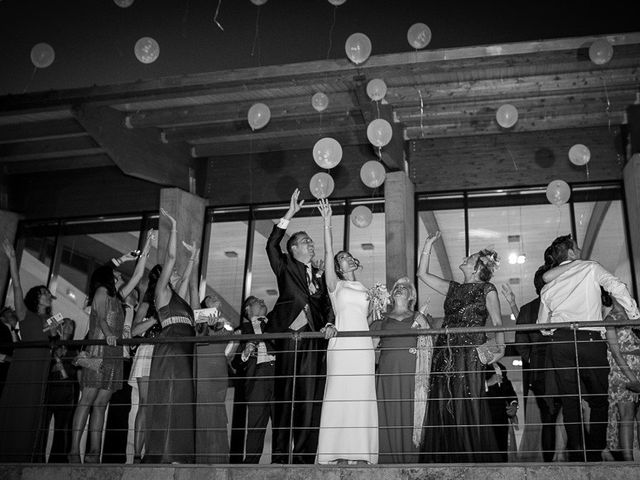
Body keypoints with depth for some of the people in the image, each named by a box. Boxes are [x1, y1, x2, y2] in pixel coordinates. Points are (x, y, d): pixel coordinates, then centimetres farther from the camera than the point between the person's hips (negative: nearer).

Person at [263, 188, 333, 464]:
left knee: (310, 399, -2)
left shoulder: (319, 275, 22)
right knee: (286, 396, -4)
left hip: (314, 339, 3)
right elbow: (271, 245, -4)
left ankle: (304, 456, 0)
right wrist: (289, 215, -10)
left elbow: (326, 305, 17)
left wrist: (329, 324, -3)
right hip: (289, 336, -3)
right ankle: (280, 457, -2)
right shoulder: (285, 268, 11)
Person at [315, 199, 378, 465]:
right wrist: (327, 224, -9)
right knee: (339, 397, -8)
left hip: (363, 346, 4)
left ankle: (358, 455, -1)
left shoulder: (365, 290, 22)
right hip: (341, 345, -4)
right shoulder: (336, 285, 11)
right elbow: (328, 255, -1)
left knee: (361, 399, -2)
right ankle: (336, 455, -7)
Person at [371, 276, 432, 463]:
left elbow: (428, 346, 12)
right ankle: (388, 460, -1)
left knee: (408, 415, -5)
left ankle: (408, 461, -2)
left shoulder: (418, 318, 16)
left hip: (410, 372, -1)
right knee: (387, 415, -4)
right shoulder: (383, 319, 18)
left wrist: (418, 351, -7)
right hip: (387, 372, 1)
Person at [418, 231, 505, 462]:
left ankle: (476, 459, -3)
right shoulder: (453, 288, 21)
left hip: (470, 353, -5)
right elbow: (422, 274, 21)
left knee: (468, 407, -9)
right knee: (443, 407, 1)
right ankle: (447, 459, 5)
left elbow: (497, 323, 0)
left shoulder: (487, 289, 6)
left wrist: (500, 347, -13)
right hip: (445, 353, 5)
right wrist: (428, 245, 17)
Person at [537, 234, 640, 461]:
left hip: (559, 341, 3)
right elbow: (617, 288, -4)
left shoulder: (547, 286, 19)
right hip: (590, 339, -3)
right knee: (599, 400, 5)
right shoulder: (590, 267, 8)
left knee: (570, 401, 4)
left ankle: (577, 455, 0)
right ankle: (594, 454, -1)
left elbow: (542, 325, 20)